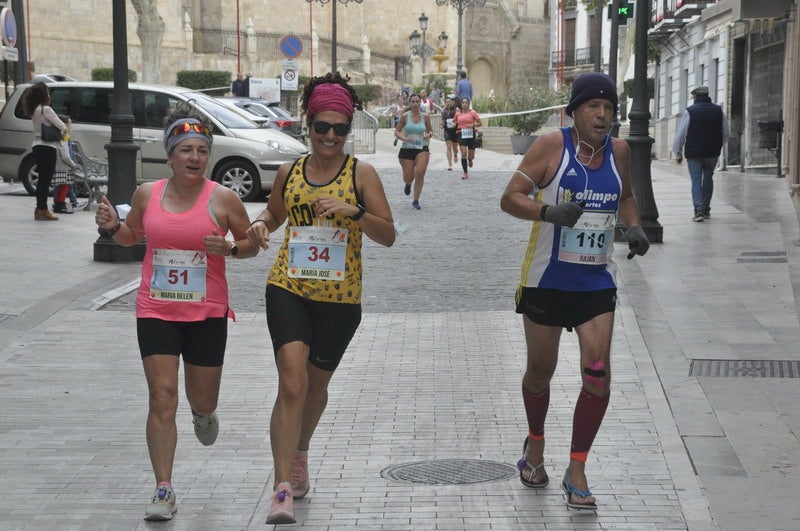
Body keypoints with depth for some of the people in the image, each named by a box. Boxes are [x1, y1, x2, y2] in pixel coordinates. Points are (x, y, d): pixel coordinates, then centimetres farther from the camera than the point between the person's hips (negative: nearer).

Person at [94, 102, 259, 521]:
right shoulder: (147, 194, 1)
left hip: (207, 314, -1)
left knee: (202, 400, 11)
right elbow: (133, 236, 18)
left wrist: (230, 248, -17)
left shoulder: (223, 200, -7)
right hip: (155, 311, 1)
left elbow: (252, 244, 4)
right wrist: (113, 227, -3)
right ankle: (164, 491, -3)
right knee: (162, 397, -7)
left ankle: (203, 414, 51)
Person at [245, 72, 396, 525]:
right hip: (289, 288, 0)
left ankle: (300, 452, 47)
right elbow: (274, 214, 24)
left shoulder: (361, 173, -2)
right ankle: (283, 490, -18)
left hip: (340, 296, 0)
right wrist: (260, 226, 0)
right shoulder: (290, 172, 6)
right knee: (292, 383, -16)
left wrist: (353, 211, -23)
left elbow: (389, 236, -6)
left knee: (317, 385, 17)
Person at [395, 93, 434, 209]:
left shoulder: (425, 117, 3)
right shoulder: (405, 116, -2)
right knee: (408, 177, 0)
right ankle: (408, 184, 43)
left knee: (420, 173, -19)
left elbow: (430, 130, 16)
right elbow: (397, 132, 2)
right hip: (407, 149, 0)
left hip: (422, 149, 0)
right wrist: (404, 138, -17)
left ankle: (416, 201, -5)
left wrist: (429, 135, -8)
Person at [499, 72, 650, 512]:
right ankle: (535, 443, 41)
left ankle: (577, 471, 3)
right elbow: (510, 198, -12)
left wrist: (634, 227, 3)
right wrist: (549, 212, -30)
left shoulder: (618, 151, 4)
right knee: (540, 371, 12)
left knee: (598, 376, -10)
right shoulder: (552, 146, -10)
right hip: (546, 279, -3)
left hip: (596, 282, 3)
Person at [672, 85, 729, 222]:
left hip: (693, 153, -3)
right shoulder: (719, 111, 6)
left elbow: (680, 134, -4)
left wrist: (678, 153, 5)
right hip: (712, 153, 3)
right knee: (708, 179, 17)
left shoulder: (690, 111, -6)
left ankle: (699, 210, -14)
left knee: (696, 181, -1)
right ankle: (706, 210, 20)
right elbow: (725, 133, 12)